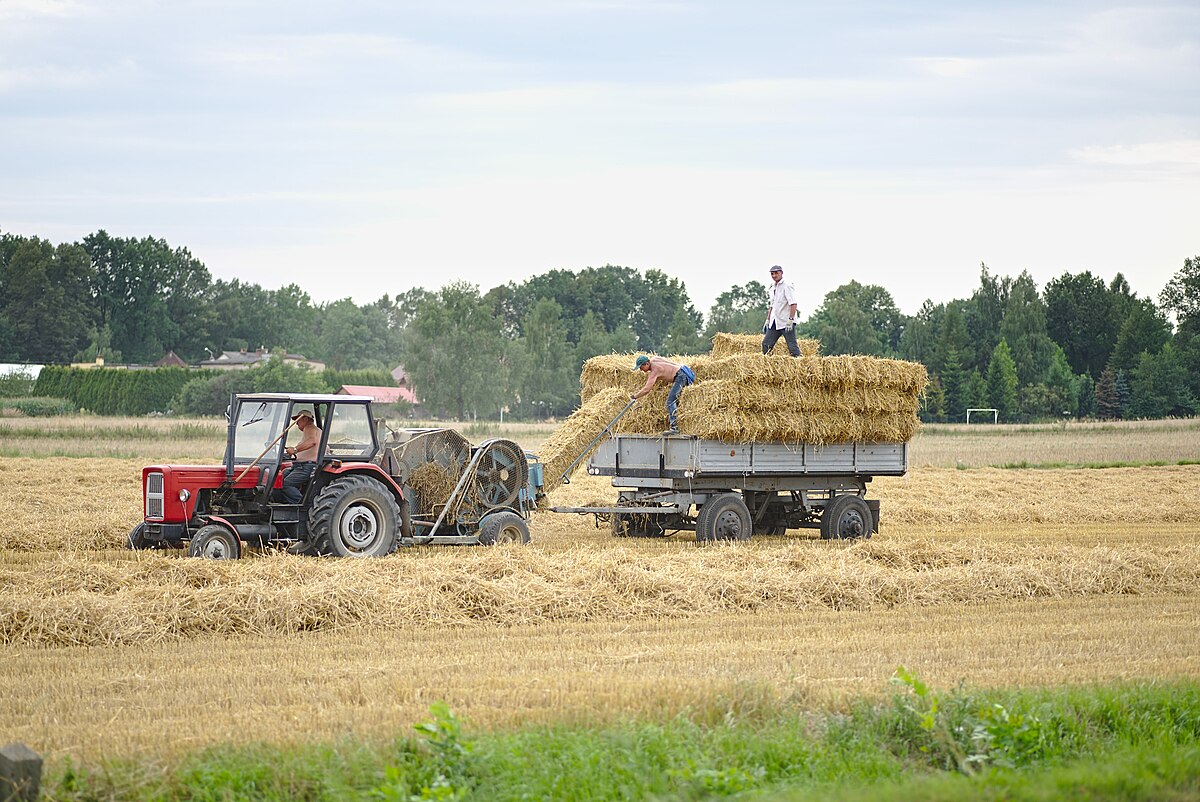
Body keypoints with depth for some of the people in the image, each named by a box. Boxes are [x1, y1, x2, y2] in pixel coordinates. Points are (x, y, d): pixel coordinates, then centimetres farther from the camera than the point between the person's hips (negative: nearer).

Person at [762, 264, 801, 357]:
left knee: (792, 346, -10)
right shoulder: (772, 288, 16)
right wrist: (768, 320, 20)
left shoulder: (787, 287, -9)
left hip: (786, 322, -8)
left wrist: (790, 320, -23)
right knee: (766, 344, 4)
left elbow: (793, 304, -16)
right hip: (774, 323, 8)